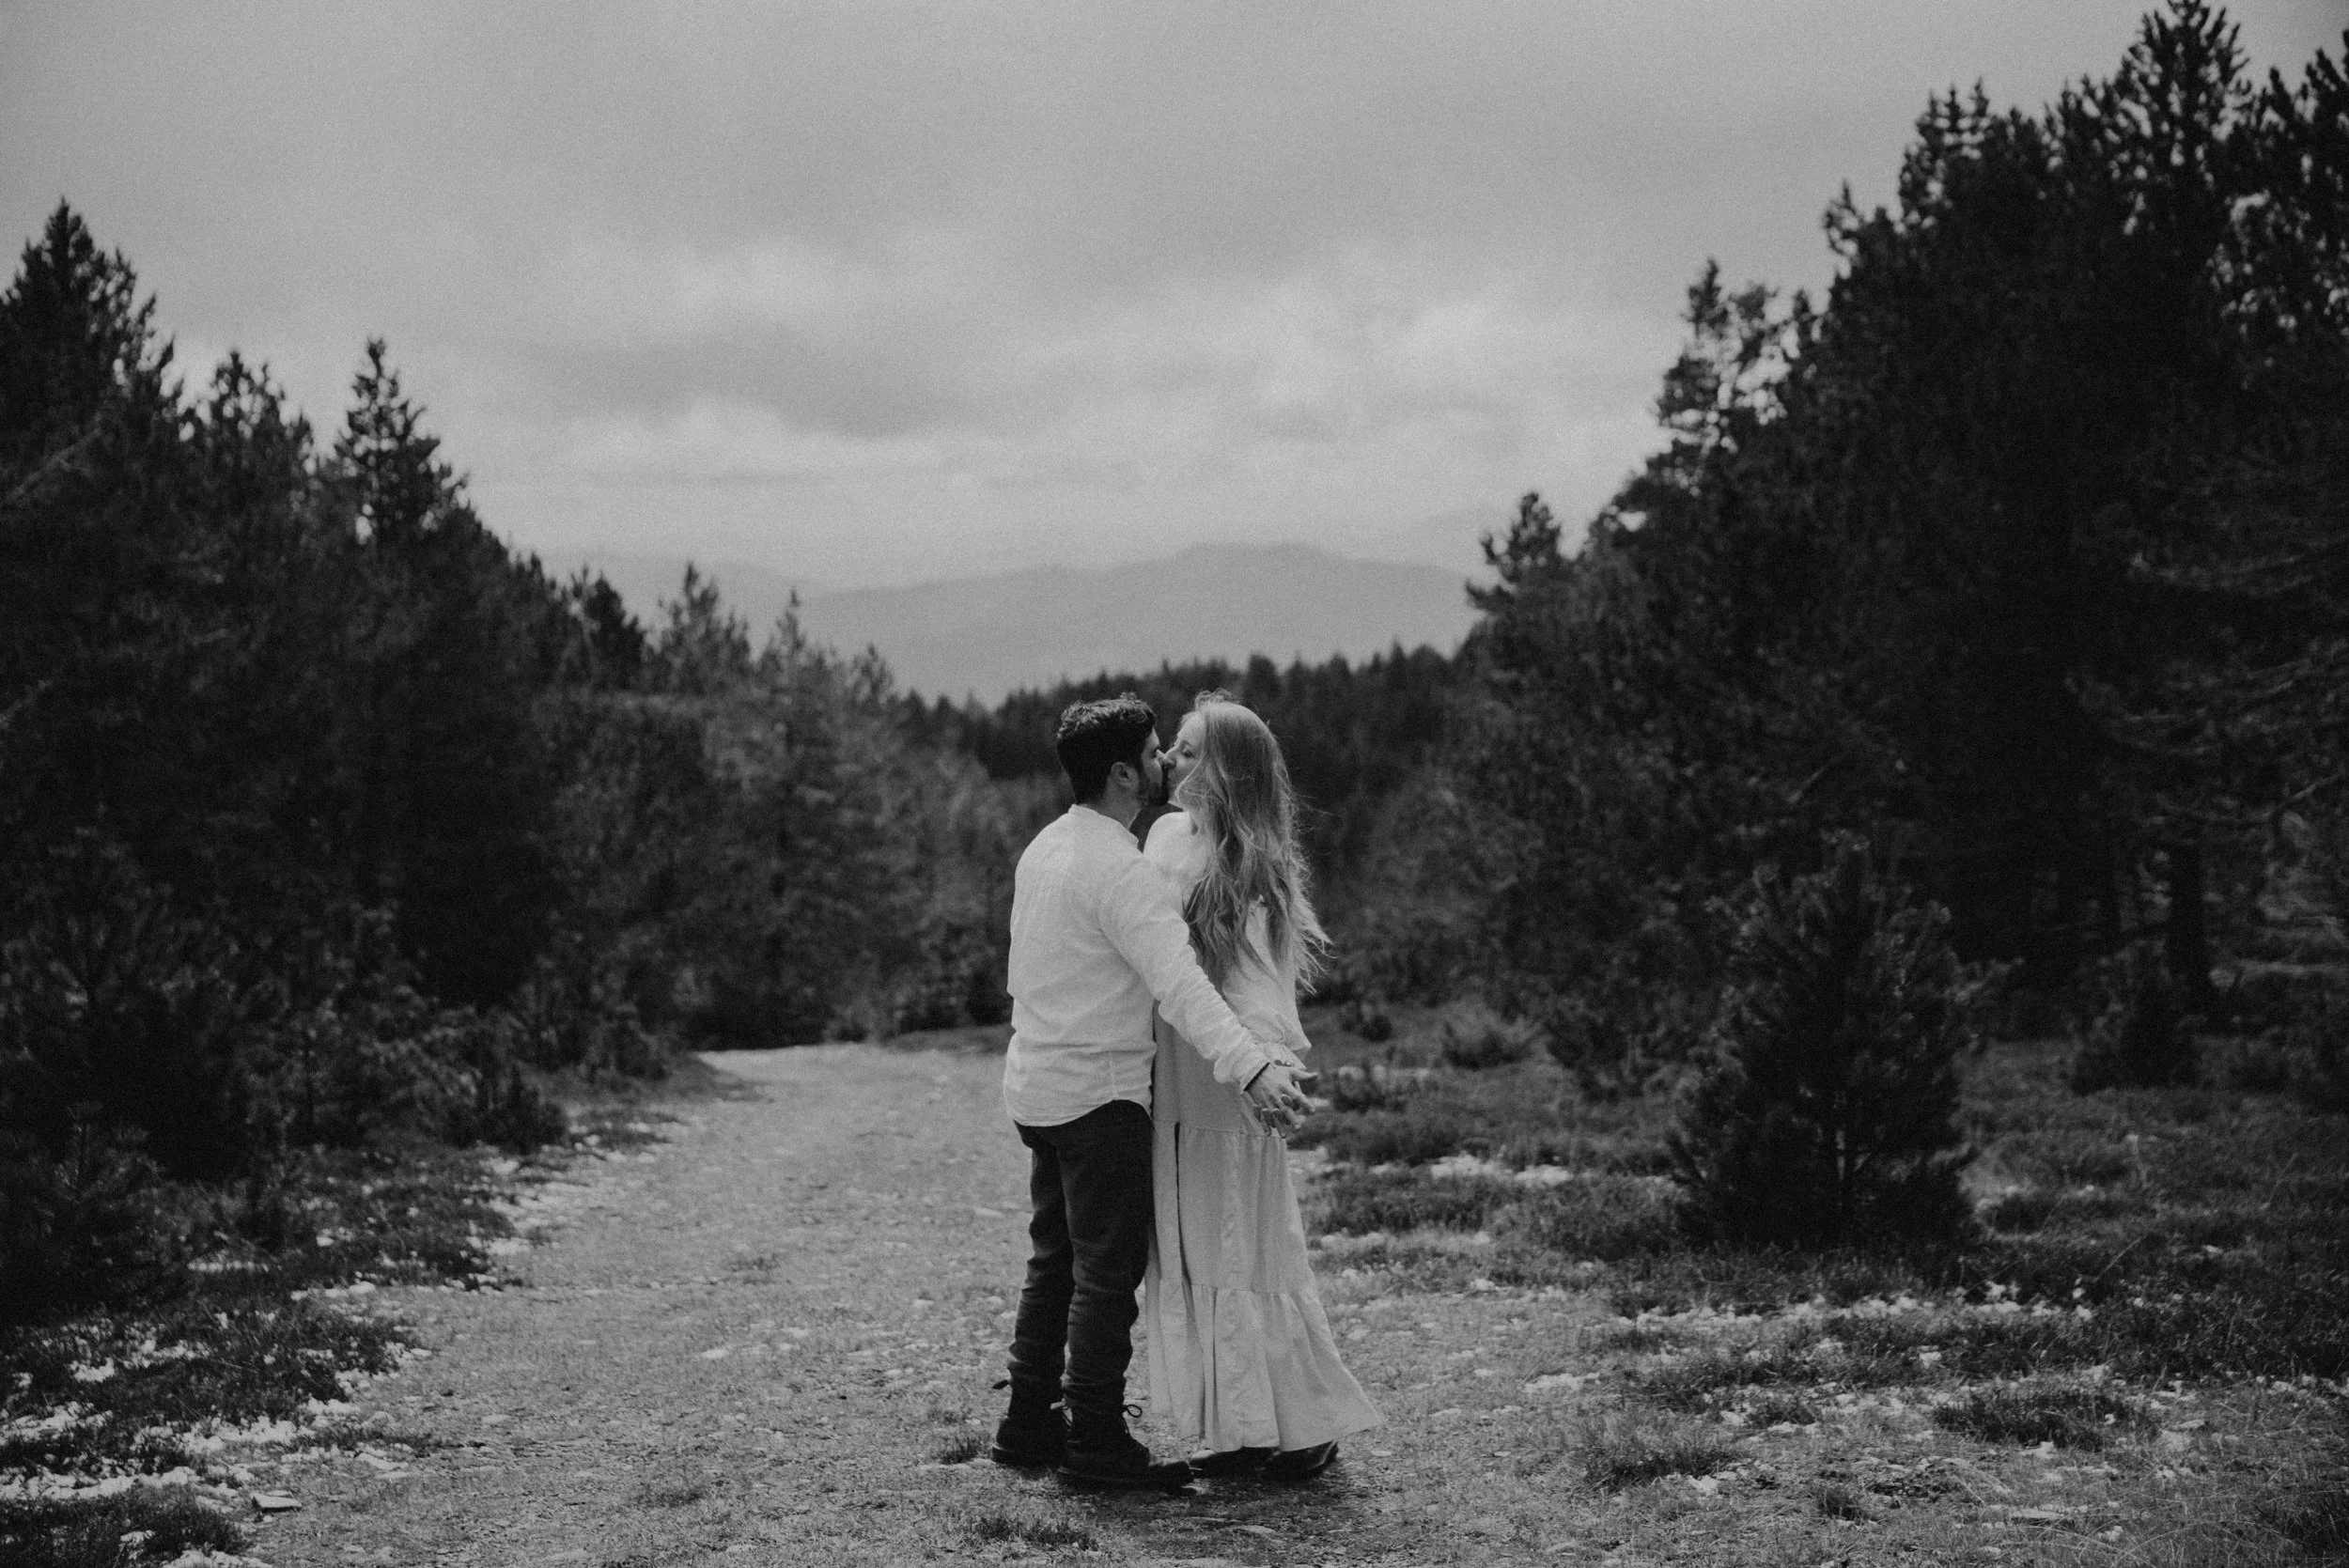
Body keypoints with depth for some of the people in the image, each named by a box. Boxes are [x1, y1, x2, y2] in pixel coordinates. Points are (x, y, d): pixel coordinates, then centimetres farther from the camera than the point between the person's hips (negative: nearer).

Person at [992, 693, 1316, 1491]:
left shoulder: (1045, 848, 10)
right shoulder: (1120, 869, -20)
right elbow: (1180, 982, -33)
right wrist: (1251, 1066, -43)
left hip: (1037, 1085, 9)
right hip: (1098, 1091, -9)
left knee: (1056, 1260, 17)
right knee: (1110, 1268, -2)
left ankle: (1030, 1422, 23)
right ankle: (1096, 1440, 2)